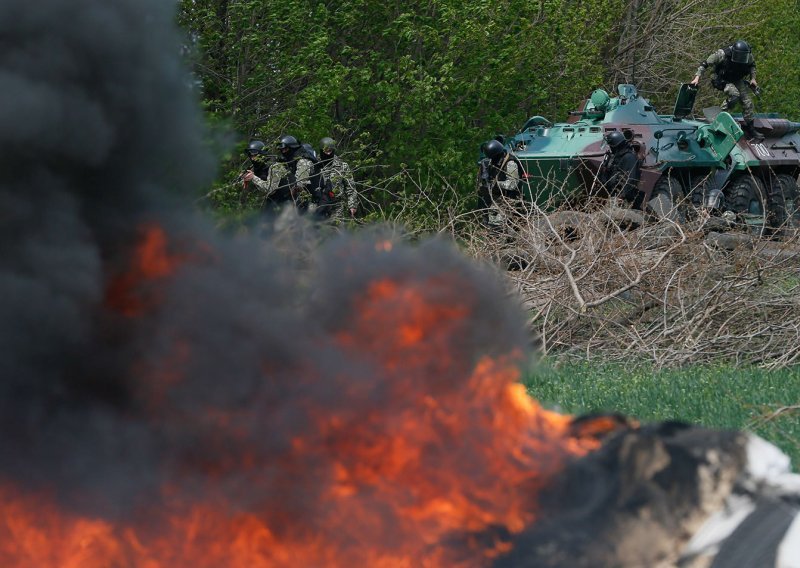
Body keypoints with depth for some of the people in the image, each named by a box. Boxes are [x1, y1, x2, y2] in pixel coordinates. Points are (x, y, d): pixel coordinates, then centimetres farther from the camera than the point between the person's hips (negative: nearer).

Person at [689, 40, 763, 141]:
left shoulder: (748, 55, -17)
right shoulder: (722, 54, -32)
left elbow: (752, 65, 8)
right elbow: (705, 63, -21)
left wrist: (753, 78, -2)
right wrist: (697, 77, -27)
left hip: (737, 80, 5)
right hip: (723, 80, -5)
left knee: (747, 102, -3)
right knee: (734, 94, -33)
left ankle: (749, 128, 10)